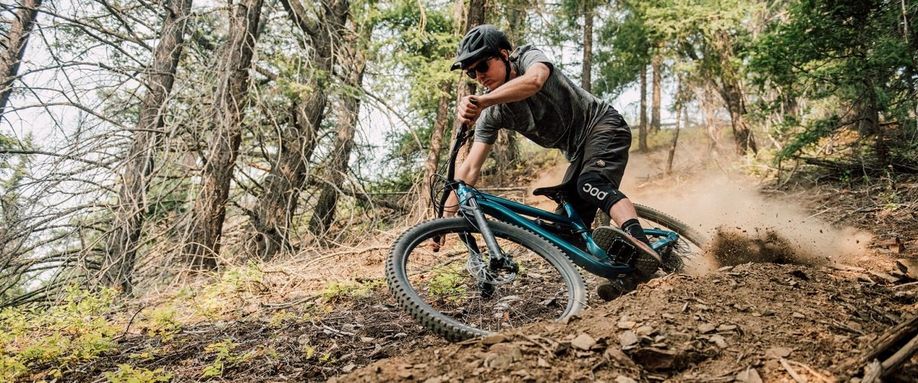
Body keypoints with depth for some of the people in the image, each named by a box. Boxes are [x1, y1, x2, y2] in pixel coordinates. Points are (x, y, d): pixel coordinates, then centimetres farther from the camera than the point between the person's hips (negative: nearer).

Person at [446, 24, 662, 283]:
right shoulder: (491, 112, -6)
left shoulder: (529, 57, -19)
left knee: (591, 183, -36)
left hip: (602, 125, -7)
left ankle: (641, 245, -54)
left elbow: (534, 80, -46)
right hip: (578, 151, 7)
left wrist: (480, 101, -59)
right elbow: (470, 168, -11)